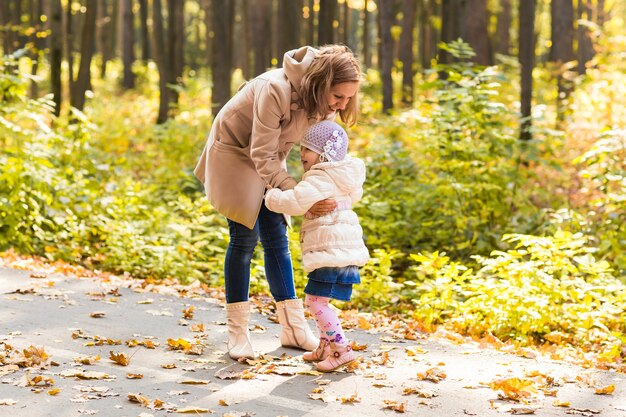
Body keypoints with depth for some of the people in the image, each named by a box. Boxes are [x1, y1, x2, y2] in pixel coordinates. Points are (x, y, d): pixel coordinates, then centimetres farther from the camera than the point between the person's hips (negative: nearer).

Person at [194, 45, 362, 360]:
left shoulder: (323, 101, -15)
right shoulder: (276, 89, -38)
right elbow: (262, 156, -35)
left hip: (268, 157, 6)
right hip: (235, 152, -6)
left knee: (276, 239, 5)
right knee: (245, 237, -10)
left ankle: (293, 328, 10)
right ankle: (237, 333, -3)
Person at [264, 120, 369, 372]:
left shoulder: (320, 180, -14)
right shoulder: (341, 179, 18)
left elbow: (294, 202, -27)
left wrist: (272, 196, -5)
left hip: (332, 253, -11)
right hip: (342, 252, 11)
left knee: (316, 300, -11)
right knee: (318, 300, 18)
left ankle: (342, 349, -9)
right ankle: (325, 348, 25)